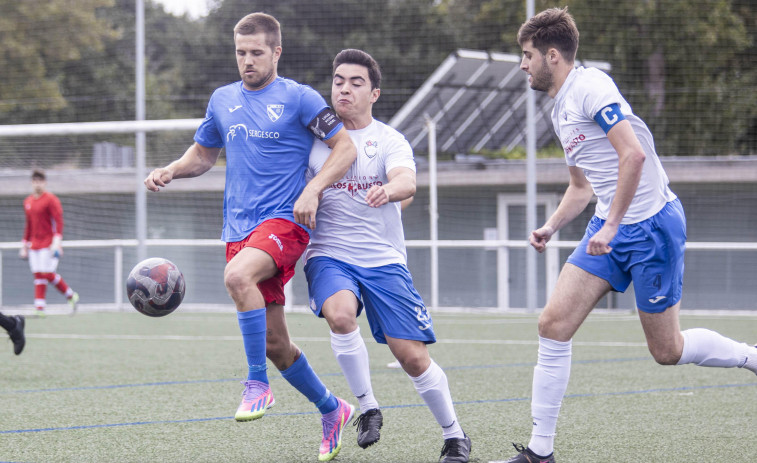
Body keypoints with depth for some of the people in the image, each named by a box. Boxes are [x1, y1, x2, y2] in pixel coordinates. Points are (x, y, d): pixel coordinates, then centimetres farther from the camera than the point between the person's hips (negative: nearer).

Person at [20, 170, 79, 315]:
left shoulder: (51, 199, -6)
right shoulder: (28, 202, 15)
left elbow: (58, 221, -13)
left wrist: (56, 241, -24)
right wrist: (24, 245, 21)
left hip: (49, 244, -6)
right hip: (34, 245, 6)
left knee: (48, 274, -11)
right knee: (38, 275, 1)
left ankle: (71, 295, 8)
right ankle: (39, 308, 0)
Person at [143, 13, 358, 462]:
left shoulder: (299, 98, -2)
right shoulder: (223, 100, 14)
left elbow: (346, 147, -2)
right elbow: (204, 153, 27)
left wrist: (313, 189, -16)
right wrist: (171, 171, 6)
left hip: (285, 220, -6)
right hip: (239, 229, 6)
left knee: (237, 276, -36)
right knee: (275, 344, 6)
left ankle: (258, 384, -25)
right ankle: (332, 410, 27)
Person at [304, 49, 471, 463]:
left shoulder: (390, 141, 3)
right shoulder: (314, 139, 8)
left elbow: (407, 182, -18)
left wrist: (390, 189, -41)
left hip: (383, 258, 0)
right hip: (328, 255, 1)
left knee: (412, 356, -6)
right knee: (340, 314, -32)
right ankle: (367, 409, -13)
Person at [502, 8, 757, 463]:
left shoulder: (589, 87, -14)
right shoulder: (561, 109, 16)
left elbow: (634, 154, -26)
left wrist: (611, 225, -25)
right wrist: (551, 227, 11)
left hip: (652, 225, -9)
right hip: (609, 231, 9)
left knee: (667, 351, -1)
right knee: (553, 325, -4)